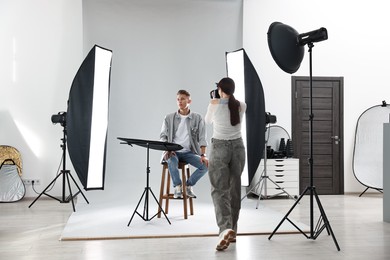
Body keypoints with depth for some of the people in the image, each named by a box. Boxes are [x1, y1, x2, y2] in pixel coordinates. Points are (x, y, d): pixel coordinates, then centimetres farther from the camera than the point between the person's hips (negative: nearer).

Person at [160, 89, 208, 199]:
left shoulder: (197, 118, 5)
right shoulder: (169, 118, 7)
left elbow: (202, 138, 0)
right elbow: (163, 137, 7)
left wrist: (203, 155, -14)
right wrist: (167, 149, -14)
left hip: (189, 152, 1)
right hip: (173, 152, -1)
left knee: (206, 165, -24)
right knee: (172, 162, -36)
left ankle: (189, 185, 0)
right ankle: (177, 187, -12)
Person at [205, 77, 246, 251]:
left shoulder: (214, 104, -7)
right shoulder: (242, 105, 1)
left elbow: (208, 121, 13)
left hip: (219, 148, -4)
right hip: (238, 147, 4)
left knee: (219, 190, -4)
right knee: (234, 189, 13)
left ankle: (225, 228, -25)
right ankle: (232, 231, 19)